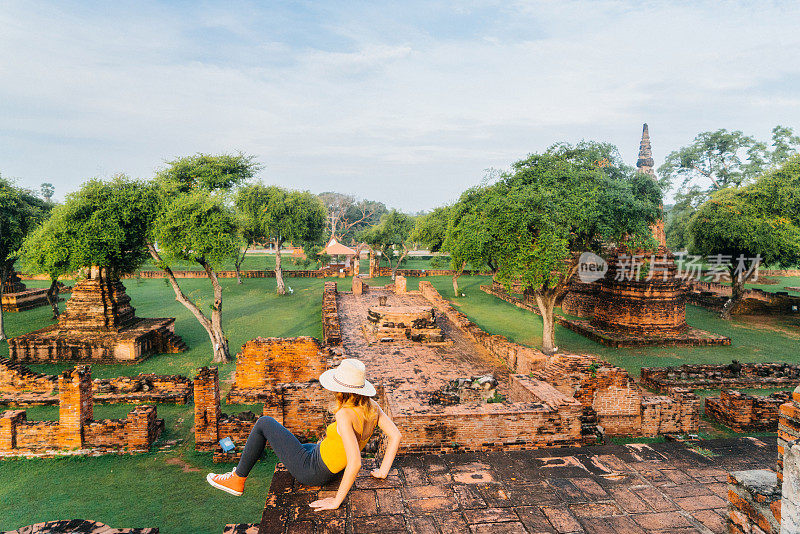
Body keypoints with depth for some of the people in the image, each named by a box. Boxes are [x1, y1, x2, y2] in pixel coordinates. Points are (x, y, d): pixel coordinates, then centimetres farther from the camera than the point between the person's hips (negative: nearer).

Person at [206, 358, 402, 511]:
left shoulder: (345, 415, -33)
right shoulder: (371, 406, -11)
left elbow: (355, 462, -38)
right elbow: (395, 435, -5)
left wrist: (336, 501, -26)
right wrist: (383, 470, 5)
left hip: (311, 471, -8)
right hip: (327, 472, 8)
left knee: (264, 423, 4)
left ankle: (238, 480, 21)